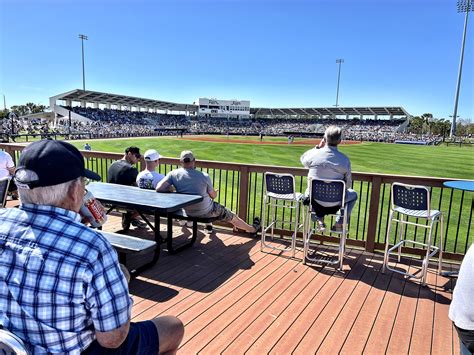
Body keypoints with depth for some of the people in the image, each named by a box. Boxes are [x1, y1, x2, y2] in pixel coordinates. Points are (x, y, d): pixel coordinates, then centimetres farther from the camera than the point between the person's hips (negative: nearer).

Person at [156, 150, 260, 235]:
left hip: (188, 212, 4)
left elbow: (159, 188, -22)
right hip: (207, 212, -4)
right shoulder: (204, 176, -18)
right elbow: (213, 196, -5)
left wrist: (171, 188, -1)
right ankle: (253, 229, 37)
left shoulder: (173, 174, -13)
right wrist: (215, 191, 19)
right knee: (231, 216, 18)